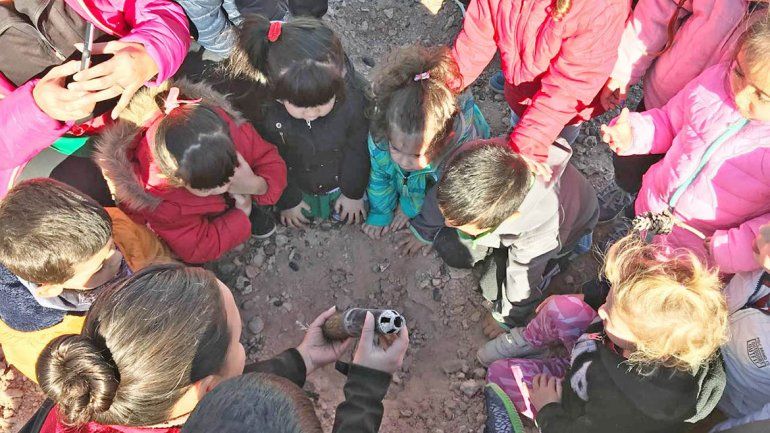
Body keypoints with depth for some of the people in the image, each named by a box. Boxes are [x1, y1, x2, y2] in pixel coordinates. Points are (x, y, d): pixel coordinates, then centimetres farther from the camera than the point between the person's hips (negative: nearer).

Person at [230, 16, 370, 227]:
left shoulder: (353, 100, -34)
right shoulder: (264, 112, -34)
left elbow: (358, 151, -16)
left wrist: (354, 193, -4)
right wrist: (287, 200, -4)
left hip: (343, 181, 0)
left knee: (353, 216, 10)